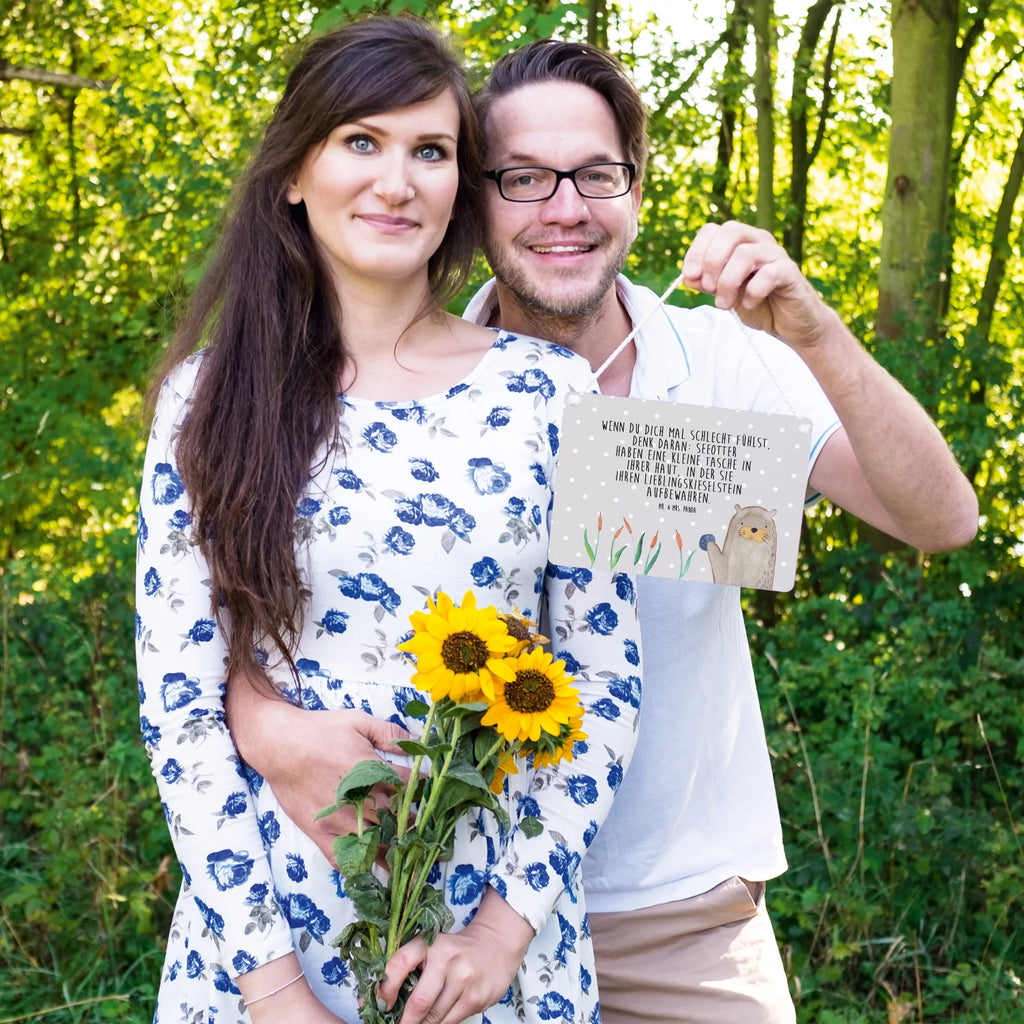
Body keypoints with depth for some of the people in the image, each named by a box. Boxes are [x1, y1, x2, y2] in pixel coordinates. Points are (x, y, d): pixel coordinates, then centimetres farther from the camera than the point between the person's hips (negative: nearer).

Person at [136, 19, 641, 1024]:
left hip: (494, 929, 1)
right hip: (267, 921, 0)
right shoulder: (212, 395, -4)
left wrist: (512, 917, -9)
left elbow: (606, 678, -1)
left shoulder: (549, 389, -3)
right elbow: (178, 699, -6)